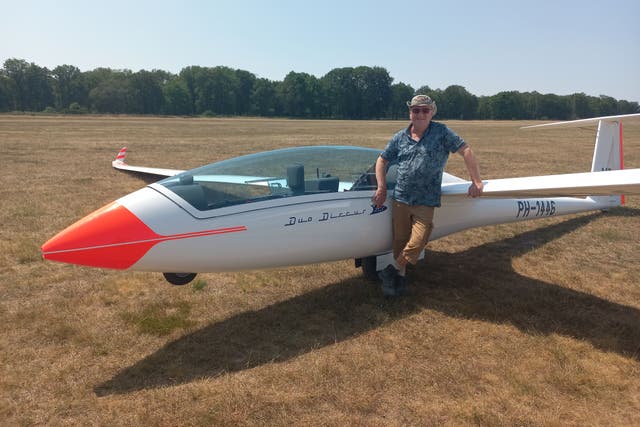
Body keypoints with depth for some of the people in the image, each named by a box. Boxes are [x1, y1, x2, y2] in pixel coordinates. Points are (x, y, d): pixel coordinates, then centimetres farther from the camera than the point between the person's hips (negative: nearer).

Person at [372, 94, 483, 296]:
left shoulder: (441, 132, -1)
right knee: (399, 241, 8)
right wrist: (381, 188, 6)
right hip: (400, 199, 3)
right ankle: (399, 279, 25)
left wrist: (476, 182, -8)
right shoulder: (400, 138, 8)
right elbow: (382, 161, 16)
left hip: (426, 202, -3)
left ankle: (392, 270, 14)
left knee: (416, 244, -9)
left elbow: (466, 151, -3)